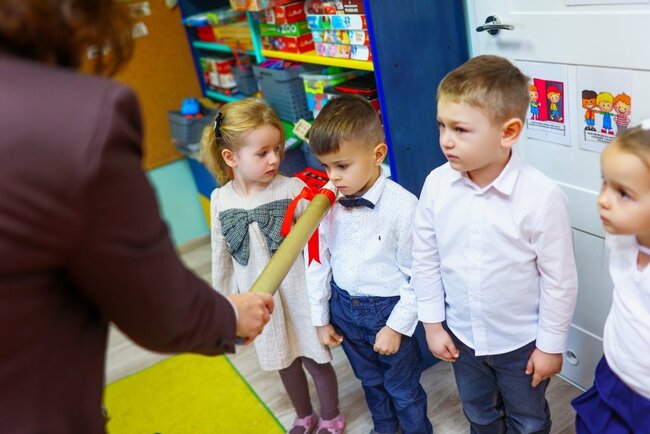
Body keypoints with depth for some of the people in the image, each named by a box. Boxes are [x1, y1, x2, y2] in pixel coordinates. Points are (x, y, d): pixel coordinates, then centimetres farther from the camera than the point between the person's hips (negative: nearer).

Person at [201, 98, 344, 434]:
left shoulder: (293, 189, -18)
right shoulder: (220, 200, -8)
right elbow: (221, 258, 3)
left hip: (300, 293, -3)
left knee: (316, 360, 14)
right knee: (285, 362, 22)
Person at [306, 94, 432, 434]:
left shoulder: (402, 205, -25)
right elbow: (318, 262, -1)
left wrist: (396, 326, -13)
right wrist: (320, 318, 6)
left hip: (388, 308, -4)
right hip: (344, 307, 5)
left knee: (403, 387, 18)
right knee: (370, 380, 28)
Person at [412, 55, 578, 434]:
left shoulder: (542, 197, -27)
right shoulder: (436, 184, -17)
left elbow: (560, 279, -16)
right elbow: (425, 258, -4)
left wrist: (551, 344, -8)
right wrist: (433, 323, 1)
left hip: (521, 341, -3)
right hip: (461, 334, 4)